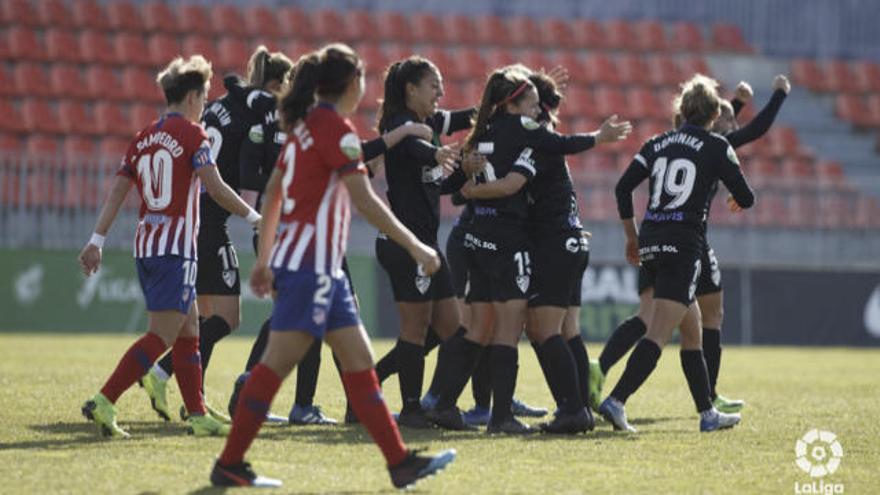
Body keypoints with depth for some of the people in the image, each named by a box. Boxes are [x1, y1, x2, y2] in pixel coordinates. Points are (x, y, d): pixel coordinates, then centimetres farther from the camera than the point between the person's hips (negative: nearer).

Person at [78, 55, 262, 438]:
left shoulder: (144, 137, 13)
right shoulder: (192, 134, -6)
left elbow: (117, 191, 10)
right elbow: (215, 188, -12)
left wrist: (97, 240, 9)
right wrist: (253, 217, 1)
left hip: (146, 245, 8)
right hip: (176, 248, -8)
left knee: (189, 331, 15)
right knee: (162, 336, -10)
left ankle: (197, 414, 15)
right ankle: (104, 402, -20)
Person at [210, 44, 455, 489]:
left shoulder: (305, 124, 15)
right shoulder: (336, 128, -12)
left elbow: (272, 194, 19)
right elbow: (365, 201, -16)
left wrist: (265, 258, 25)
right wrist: (415, 247, -12)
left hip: (323, 269, 10)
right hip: (311, 264, -10)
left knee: (360, 363, 7)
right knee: (276, 364, -8)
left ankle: (400, 461, 7)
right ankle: (230, 464, -6)